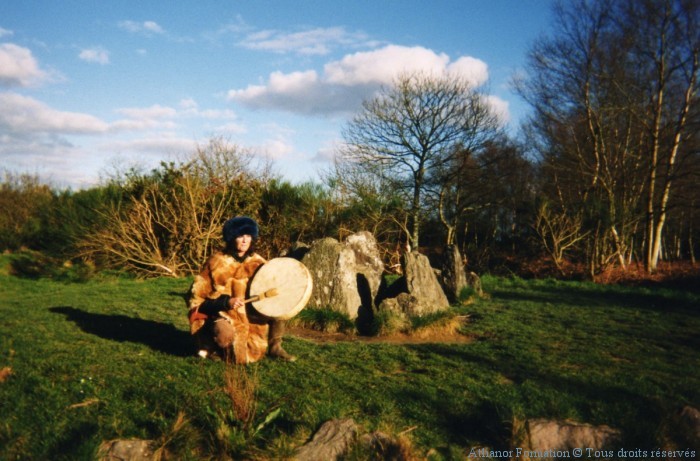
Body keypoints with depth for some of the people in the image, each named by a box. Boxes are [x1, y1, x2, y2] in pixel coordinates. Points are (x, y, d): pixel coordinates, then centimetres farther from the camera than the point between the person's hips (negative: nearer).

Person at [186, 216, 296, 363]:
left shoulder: (257, 262, 1)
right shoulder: (217, 262, -12)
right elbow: (197, 293, -10)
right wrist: (226, 302, -23)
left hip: (251, 313, 5)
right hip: (223, 313, -5)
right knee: (225, 334, -37)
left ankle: (275, 347, 3)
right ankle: (209, 344, -1)